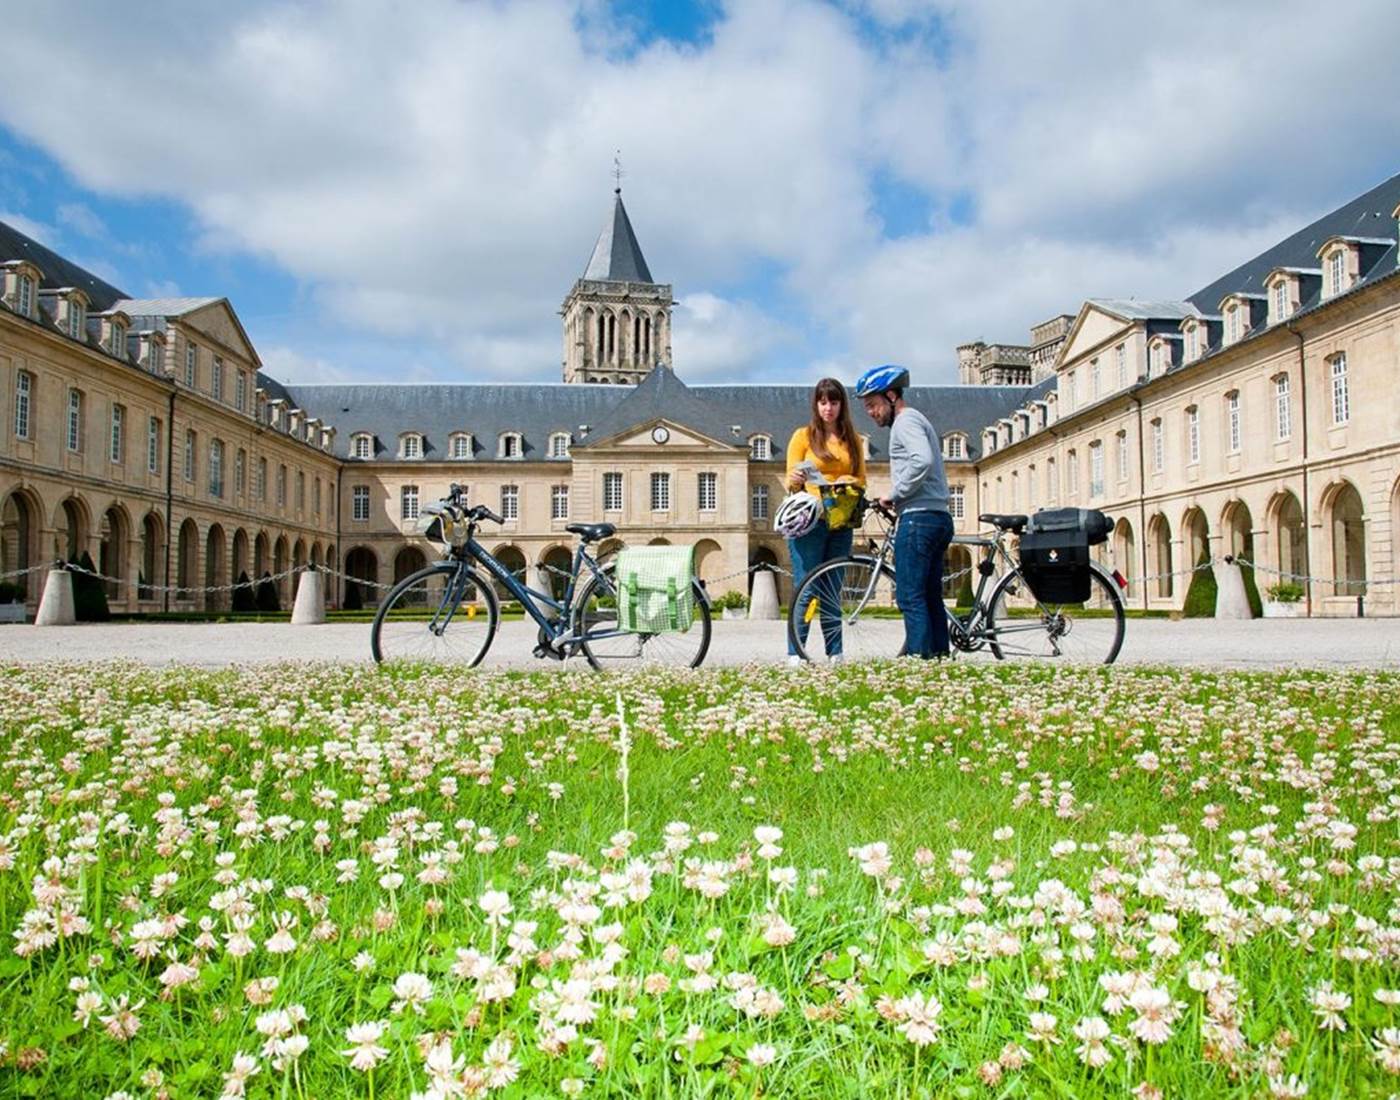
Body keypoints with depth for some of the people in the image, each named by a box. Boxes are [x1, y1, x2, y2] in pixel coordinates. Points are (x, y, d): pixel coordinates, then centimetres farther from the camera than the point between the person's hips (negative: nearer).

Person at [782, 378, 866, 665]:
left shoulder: (852, 439, 14)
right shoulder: (803, 436, 3)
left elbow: (861, 480, 14)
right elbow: (790, 484, 2)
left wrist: (850, 482, -9)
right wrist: (795, 480, -21)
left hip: (840, 523, 4)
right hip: (809, 521, -4)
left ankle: (835, 654, 8)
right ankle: (795, 655, -5)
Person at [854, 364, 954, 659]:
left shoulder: (906, 420, -7)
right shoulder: (917, 420, 25)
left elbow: (922, 461, -24)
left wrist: (894, 494, -15)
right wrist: (898, 497, 13)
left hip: (918, 517, -10)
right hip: (938, 516, 10)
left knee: (910, 596, -10)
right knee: (930, 596, 11)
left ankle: (918, 657, -11)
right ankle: (939, 655, 13)